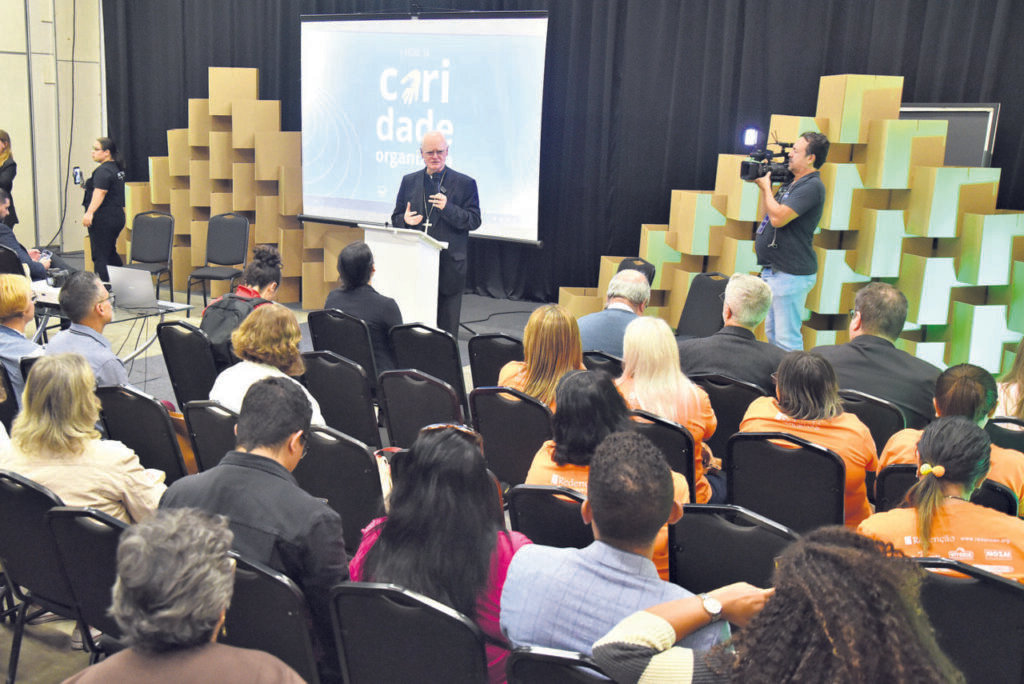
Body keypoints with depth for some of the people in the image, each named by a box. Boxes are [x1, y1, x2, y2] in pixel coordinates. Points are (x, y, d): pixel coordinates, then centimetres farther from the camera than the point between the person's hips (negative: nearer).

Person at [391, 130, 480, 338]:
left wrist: (448, 208, -19)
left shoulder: (465, 184, 1)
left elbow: (474, 221, -4)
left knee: (447, 325, 2)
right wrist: (405, 220, -7)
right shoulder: (409, 181, 12)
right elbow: (395, 218, 16)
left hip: (450, 266, -3)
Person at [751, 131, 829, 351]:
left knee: (787, 339, -8)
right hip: (773, 271, 10)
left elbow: (778, 218, -24)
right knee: (773, 333, 18)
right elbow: (770, 213, 23)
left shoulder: (812, 186, -15)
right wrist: (763, 185, 10)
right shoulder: (792, 183, 14)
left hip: (791, 275, -10)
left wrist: (766, 187, -10)